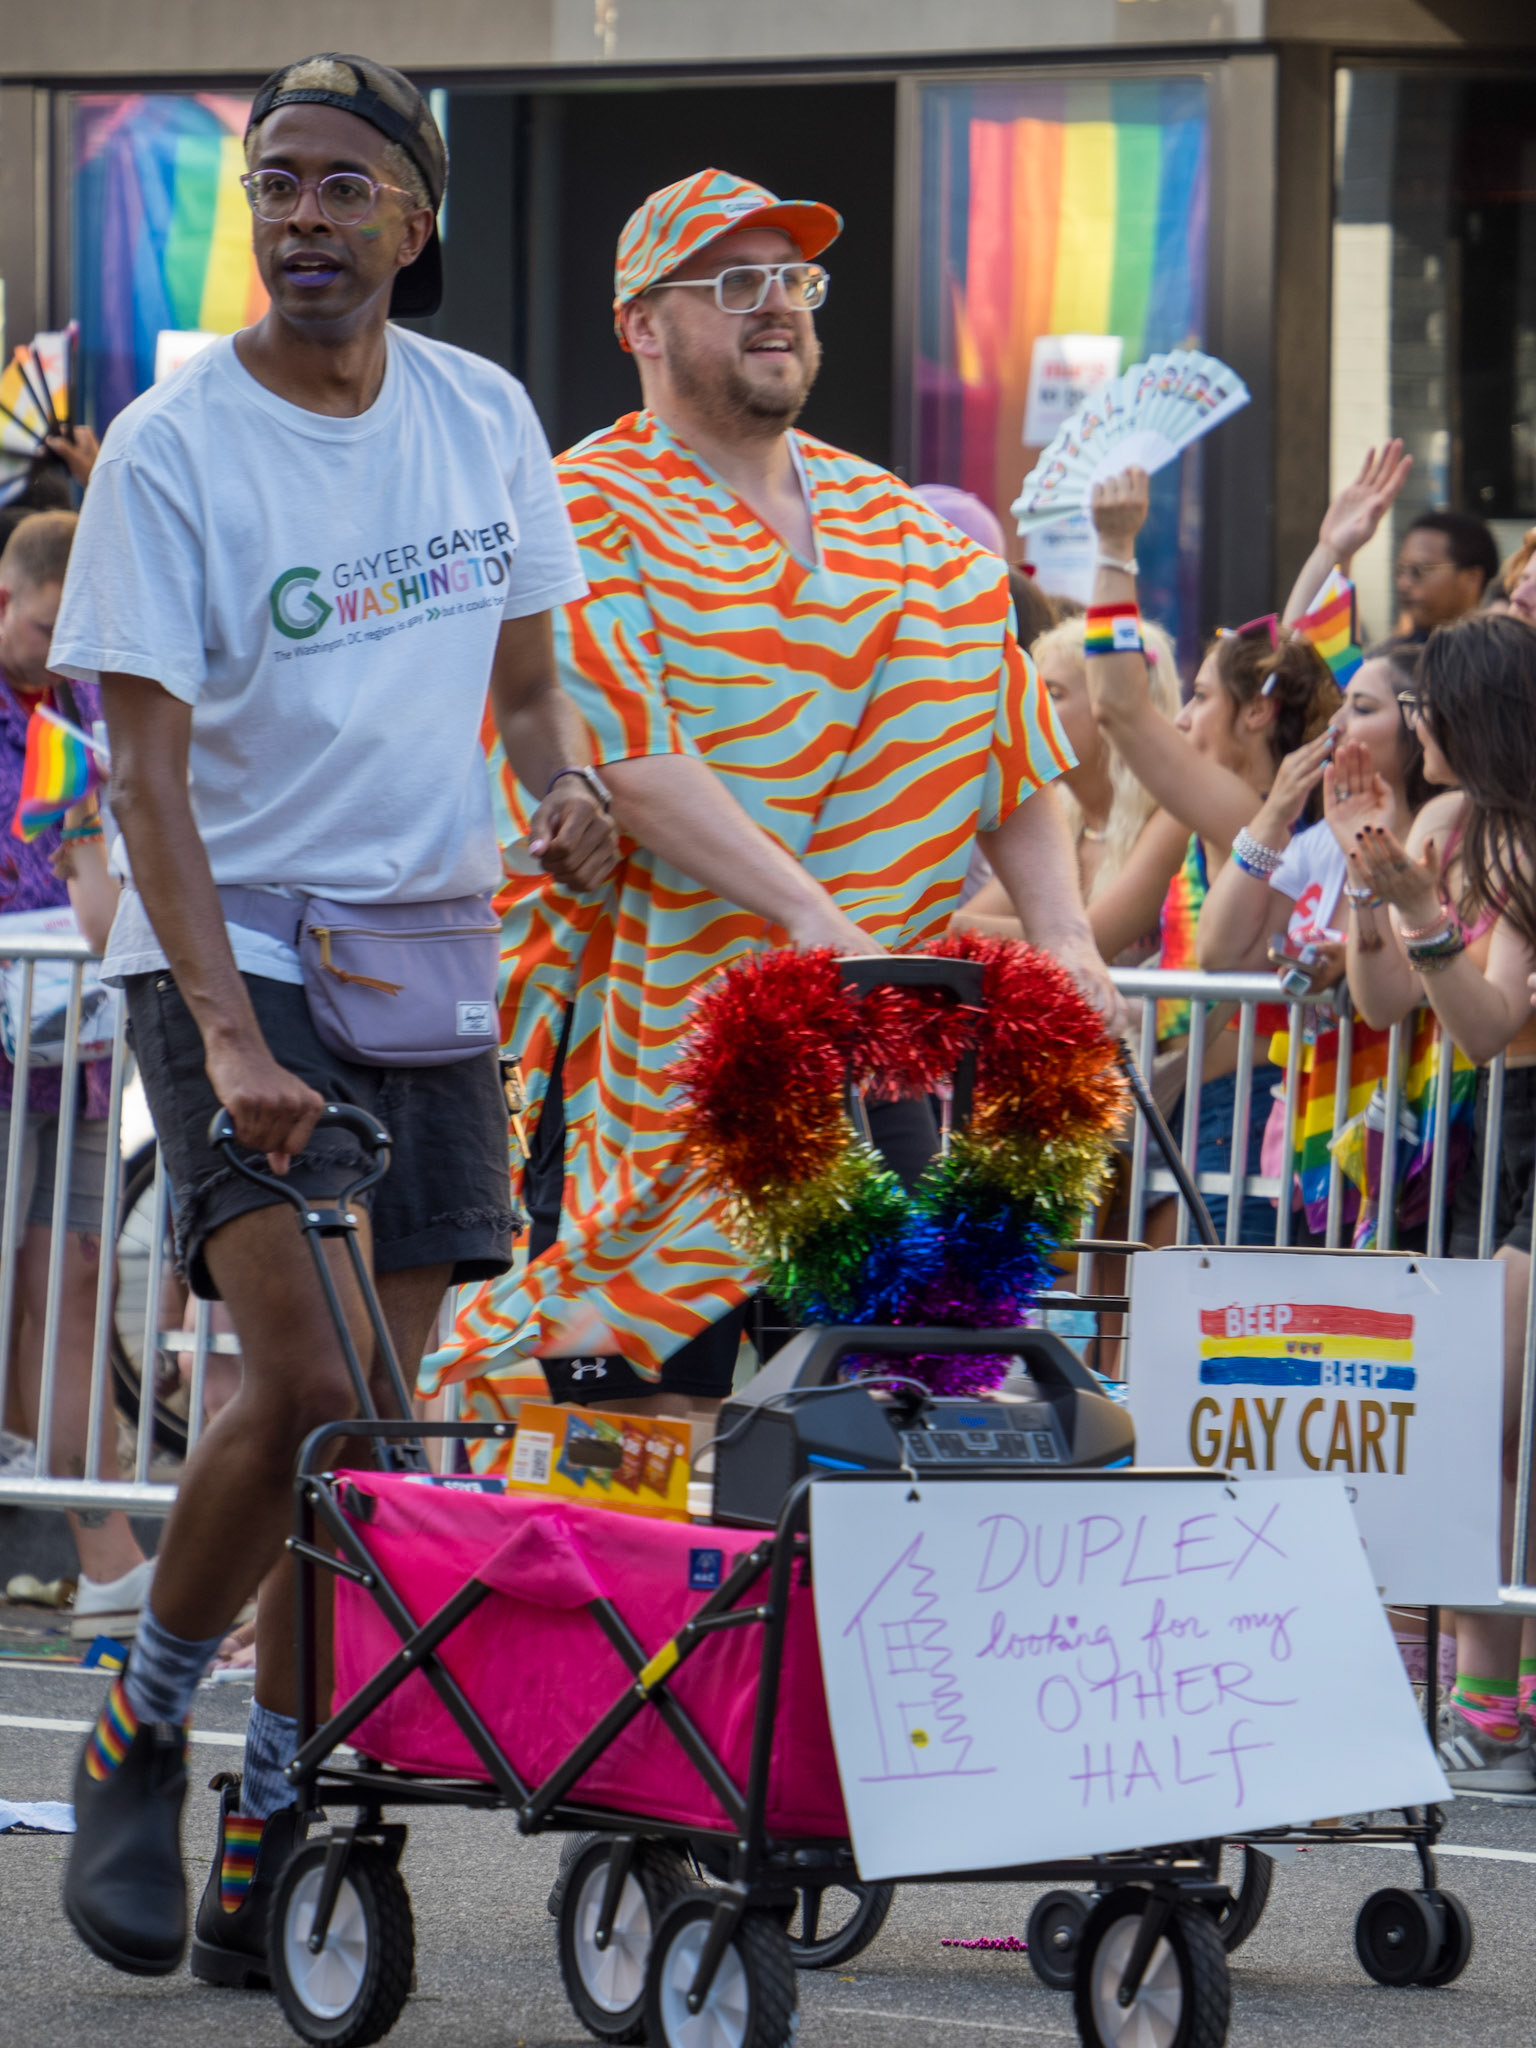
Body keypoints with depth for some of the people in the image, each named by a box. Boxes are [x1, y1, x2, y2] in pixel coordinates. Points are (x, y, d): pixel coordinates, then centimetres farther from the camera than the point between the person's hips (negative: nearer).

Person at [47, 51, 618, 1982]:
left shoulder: (484, 418, 5)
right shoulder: (172, 447, -9)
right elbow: (145, 761, -14)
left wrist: (565, 783, -6)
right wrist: (227, 1029, -25)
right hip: (232, 953, -5)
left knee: (373, 1422, 3)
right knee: (305, 1382, -18)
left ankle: (263, 1849, 12)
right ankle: (137, 1735, 5)